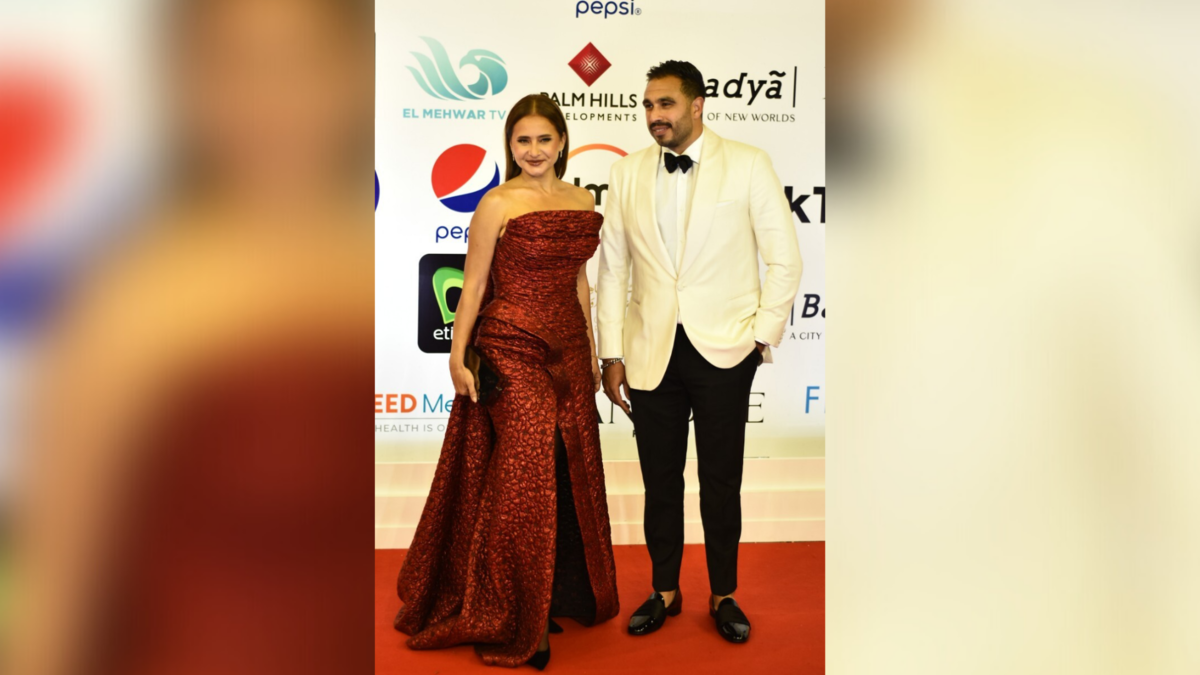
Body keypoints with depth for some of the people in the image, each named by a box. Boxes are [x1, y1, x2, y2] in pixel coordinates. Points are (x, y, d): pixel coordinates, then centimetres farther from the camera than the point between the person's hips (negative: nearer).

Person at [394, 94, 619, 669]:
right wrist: (457, 356, -10)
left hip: (568, 351, 6)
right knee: (523, 477, -3)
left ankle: (563, 595, 28)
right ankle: (505, 620, 14)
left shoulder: (583, 202, 10)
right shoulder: (498, 204, -7)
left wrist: (592, 352, 17)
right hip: (511, 350, -6)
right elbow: (473, 284, -6)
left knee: (571, 471, 10)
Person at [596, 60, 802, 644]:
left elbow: (784, 259, 0)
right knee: (659, 480, 12)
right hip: (652, 353, 2)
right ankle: (665, 591, 29)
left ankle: (723, 595, 26)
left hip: (723, 351, -2)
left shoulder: (749, 165, -2)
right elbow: (612, 269, 7)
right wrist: (612, 354, 3)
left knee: (721, 483, 8)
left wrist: (762, 337, -5)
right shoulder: (627, 173, 6)